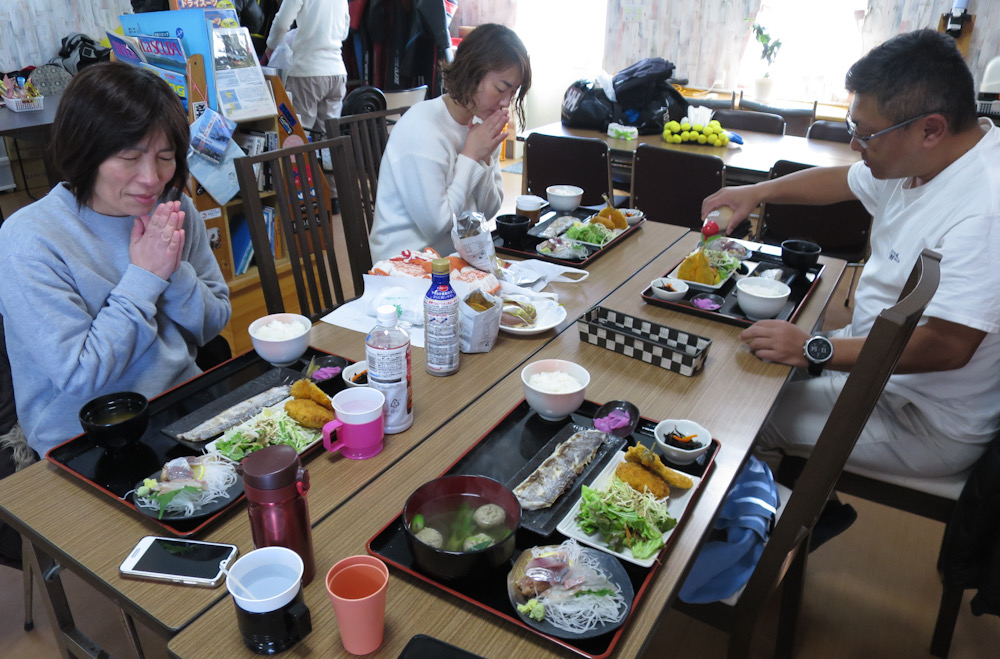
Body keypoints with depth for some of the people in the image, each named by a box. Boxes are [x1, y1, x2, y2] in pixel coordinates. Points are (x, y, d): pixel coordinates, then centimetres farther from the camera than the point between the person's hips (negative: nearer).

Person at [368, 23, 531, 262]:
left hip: (459, 254, 7)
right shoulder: (422, 128, -18)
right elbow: (436, 226, -19)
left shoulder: (482, 121, 5)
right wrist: (470, 156, -15)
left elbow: (488, 211, 7)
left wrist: (484, 158, -9)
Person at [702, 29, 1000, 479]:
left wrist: (815, 350, -33)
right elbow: (842, 180, 16)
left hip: (929, 424, -9)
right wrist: (758, 192, 6)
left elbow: (948, 346, -36)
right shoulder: (916, 160, -2)